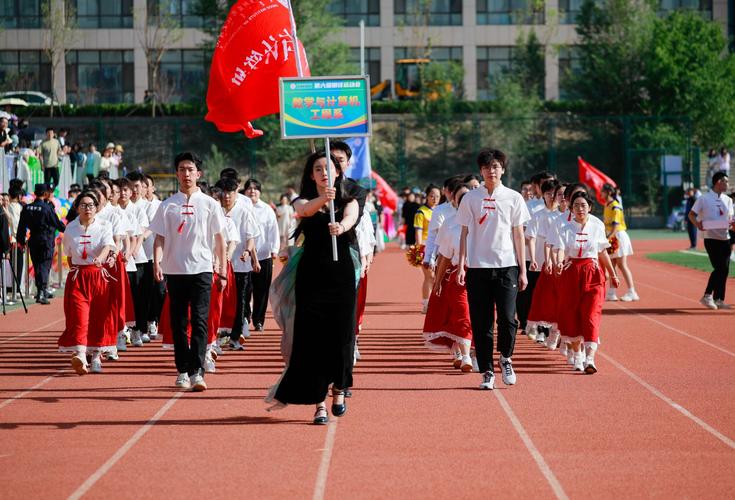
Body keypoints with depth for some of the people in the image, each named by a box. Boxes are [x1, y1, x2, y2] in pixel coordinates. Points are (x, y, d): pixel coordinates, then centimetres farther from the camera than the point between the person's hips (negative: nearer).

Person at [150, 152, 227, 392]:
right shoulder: (167, 205, 6)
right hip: (174, 270, 2)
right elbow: (159, 238, 4)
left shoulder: (209, 204, 5)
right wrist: (157, 263, -13)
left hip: (201, 270, -2)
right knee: (178, 323, 6)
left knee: (199, 321, -11)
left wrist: (223, 271, 5)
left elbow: (219, 239, 8)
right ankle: (183, 370, 16)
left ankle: (197, 372, -18)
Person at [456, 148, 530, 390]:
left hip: (507, 266, -1)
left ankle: (505, 359, 15)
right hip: (478, 267, 1)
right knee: (481, 323, 1)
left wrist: (523, 270, 4)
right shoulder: (470, 198, 7)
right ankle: (487, 372, 9)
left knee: (507, 318, -10)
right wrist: (461, 265, -1)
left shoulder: (513, 198, 6)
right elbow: (465, 233, 9)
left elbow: (519, 235, 7)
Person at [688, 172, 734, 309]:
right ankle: (707, 296, -4)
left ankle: (718, 299, 12)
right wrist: (697, 224, -20)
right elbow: (691, 214, -1)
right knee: (719, 268, -14)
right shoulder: (704, 199, -4)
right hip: (711, 238, -6)